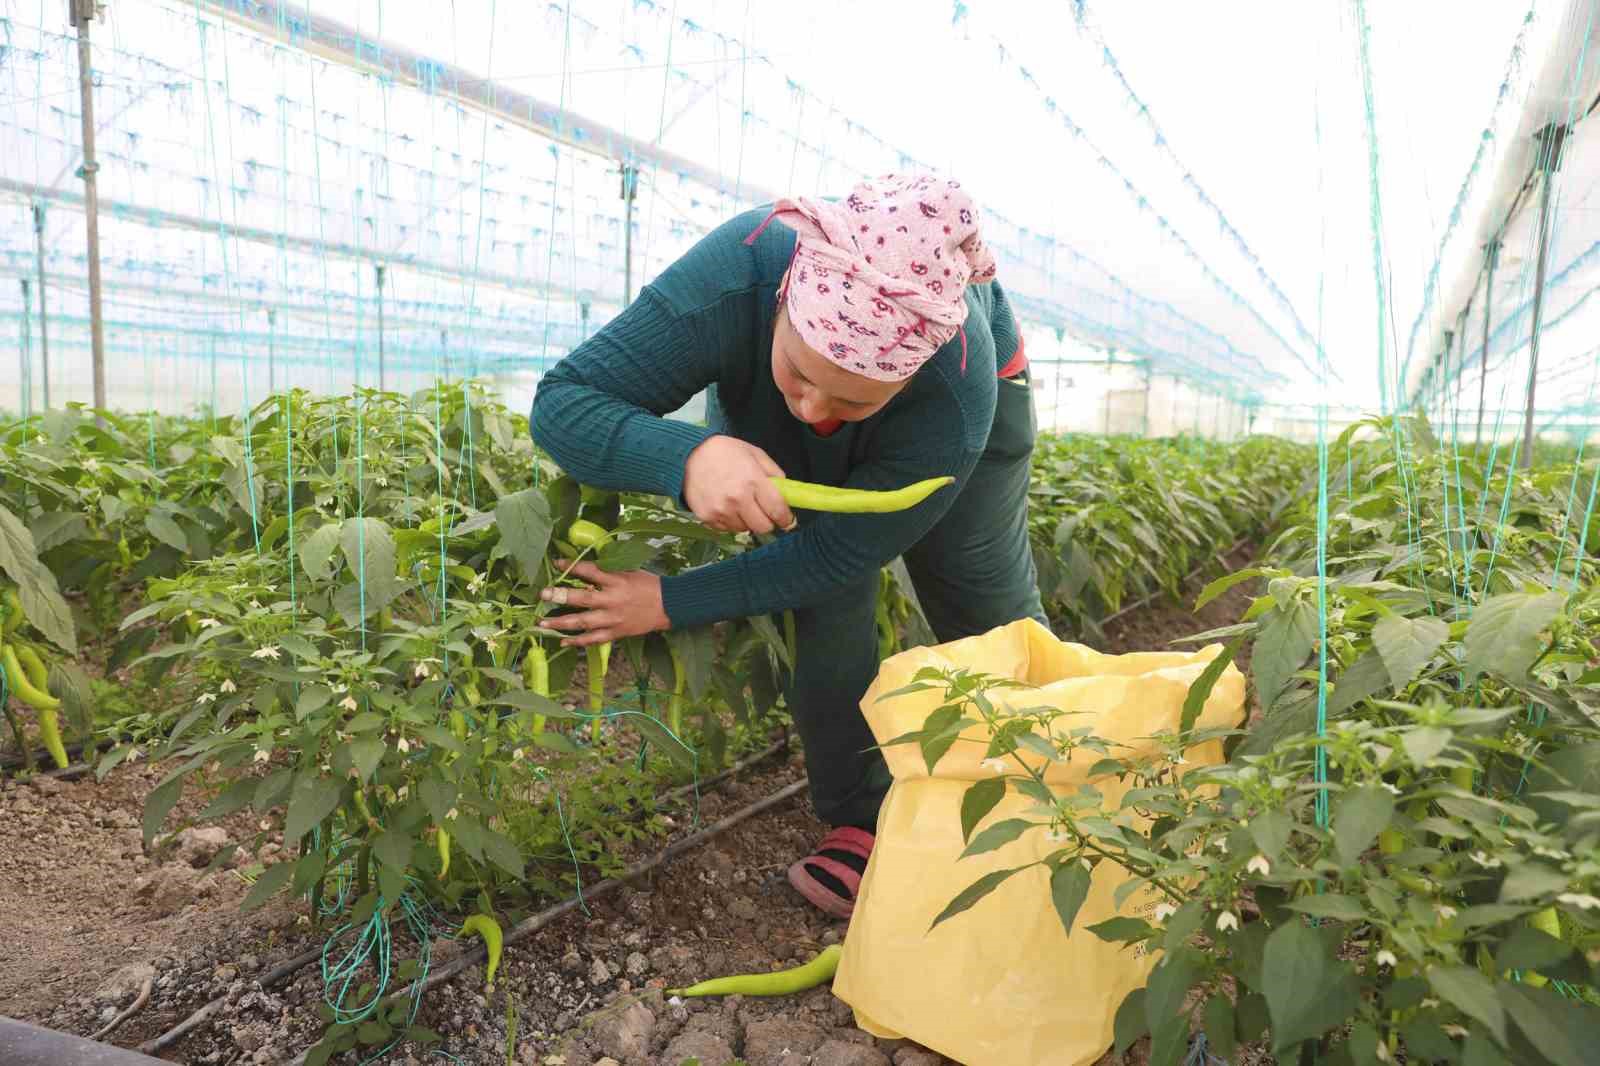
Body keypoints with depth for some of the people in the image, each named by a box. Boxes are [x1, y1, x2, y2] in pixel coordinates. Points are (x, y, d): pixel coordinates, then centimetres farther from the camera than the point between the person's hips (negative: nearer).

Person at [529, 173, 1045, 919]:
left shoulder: (958, 392, -44)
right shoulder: (730, 282, -44)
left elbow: (840, 552, -36)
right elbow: (561, 404, -41)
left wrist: (672, 603, -39)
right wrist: (688, 459, -61)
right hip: (761, 419, 1)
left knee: (990, 605, 5)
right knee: (823, 614, -16)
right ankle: (862, 822, 4)